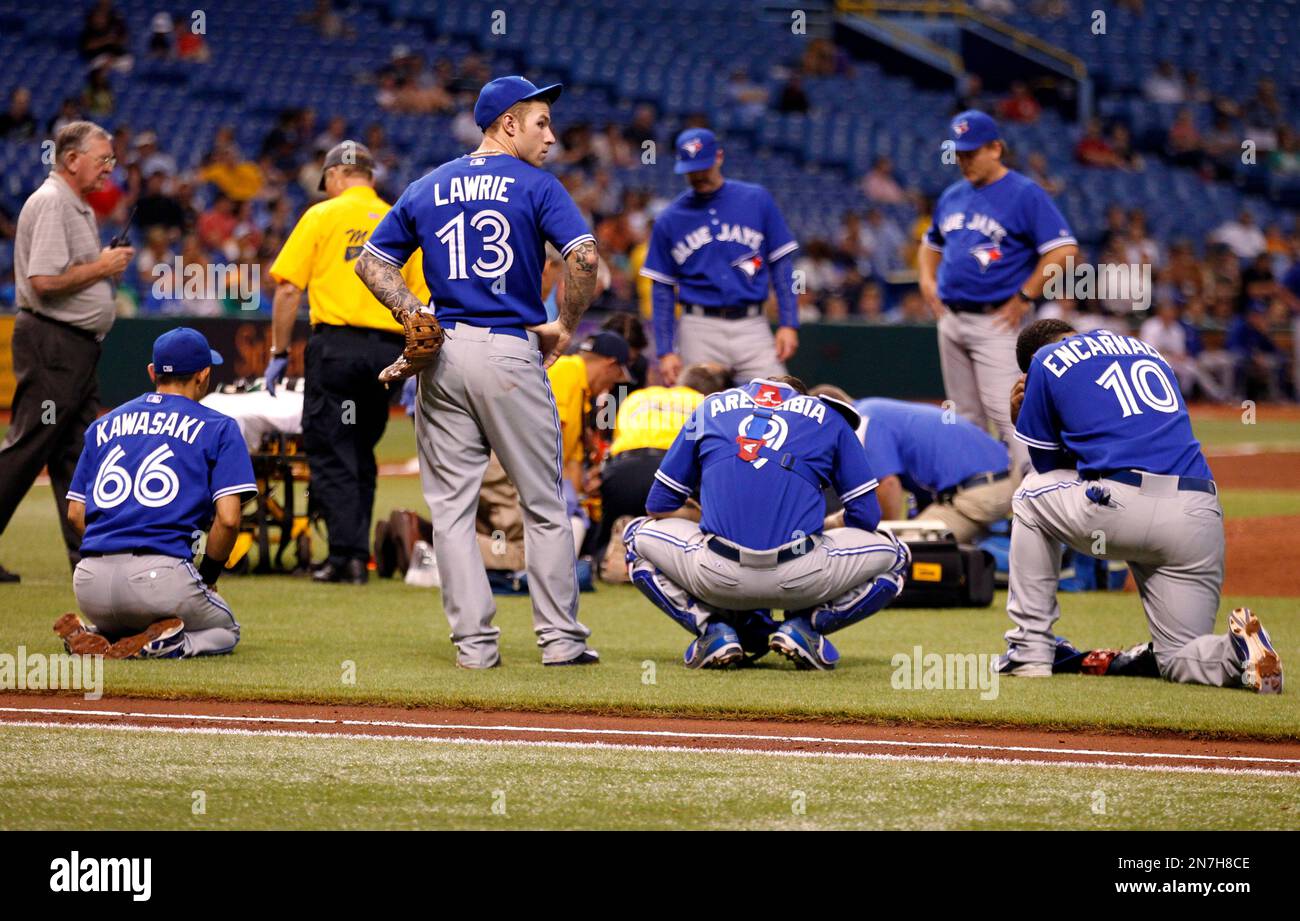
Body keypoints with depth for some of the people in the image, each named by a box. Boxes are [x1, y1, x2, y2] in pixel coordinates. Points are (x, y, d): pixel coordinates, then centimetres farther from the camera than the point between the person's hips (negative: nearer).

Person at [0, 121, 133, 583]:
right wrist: (102, 268, -13)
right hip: (51, 342, -10)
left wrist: (109, 265, 8)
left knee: (78, 456, 9)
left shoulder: (79, 208, 18)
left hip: (77, 346, 10)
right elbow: (43, 281, -23)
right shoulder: (50, 204, -14)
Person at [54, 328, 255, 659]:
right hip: (161, 574, -4)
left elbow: (76, 514, 16)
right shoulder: (218, 428, 7)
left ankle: (89, 636, 1)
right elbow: (228, 519, -5)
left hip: (90, 585, 4)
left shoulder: (104, 426, 21)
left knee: (119, 622, 37)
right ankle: (159, 645, -8)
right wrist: (207, 579, 10)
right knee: (225, 631, 24)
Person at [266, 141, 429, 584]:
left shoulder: (322, 216, 3)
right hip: (389, 347, 4)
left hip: (336, 343, -4)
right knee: (361, 455, 14)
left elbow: (288, 288, -3)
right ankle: (358, 553, 11)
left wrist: (279, 353, 2)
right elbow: (421, 303, 10)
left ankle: (346, 553, -13)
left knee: (330, 453, -3)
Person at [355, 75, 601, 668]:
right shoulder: (535, 186, -2)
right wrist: (566, 325, -3)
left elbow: (372, 262, 15)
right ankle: (560, 638, 5)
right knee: (543, 505, 5)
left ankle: (474, 641, 2)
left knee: (451, 507, 6)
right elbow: (584, 256, -15)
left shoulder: (427, 189, 13)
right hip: (511, 351, -4)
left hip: (442, 353, 4)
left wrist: (416, 316, 8)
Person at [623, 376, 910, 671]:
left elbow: (659, 505, 25)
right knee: (893, 556, 26)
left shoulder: (712, 406, 24)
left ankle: (713, 626, 10)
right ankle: (804, 624, 6)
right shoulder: (828, 417, 21)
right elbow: (865, 515, 18)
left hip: (716, 579, 1)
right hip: (803, 583, -1)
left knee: (639, 536, 30)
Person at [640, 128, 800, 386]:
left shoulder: (757, 200, 6)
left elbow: (781, 264, 6)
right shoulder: (669, 219, 7)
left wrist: (789, 324, -3)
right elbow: (663, 289, 9)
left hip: (752, 326, 0)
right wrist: (665, 351, 1)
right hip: (700, 331, 0)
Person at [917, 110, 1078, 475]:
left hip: (995, 321, -7)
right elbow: (931, 244, 31)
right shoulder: (952, 196, 14)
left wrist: (1025, 297, -16)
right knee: (966, 416, 12)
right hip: (951, 319, 7)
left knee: (1004, 411, -16)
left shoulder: (1024, 194, -8)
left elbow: (1064, 250, -15)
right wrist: (927, 279, 11)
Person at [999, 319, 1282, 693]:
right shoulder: (1148, 351, 30)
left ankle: (1030, 649, 22)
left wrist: (1022, 419, 33)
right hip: (1200, 519, 4)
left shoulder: (1046, 360, 14)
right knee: (1179, 660, 16)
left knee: (1032, 493, 29)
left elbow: (1048, 466, 17)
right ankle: (1235, 651, -19)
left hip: (1117, 509, -4)